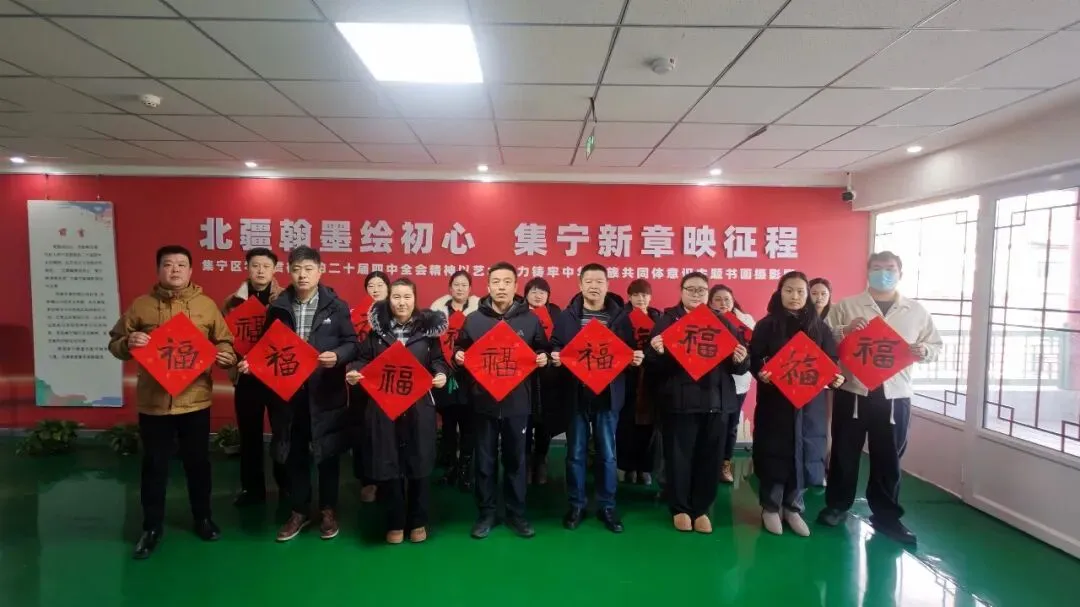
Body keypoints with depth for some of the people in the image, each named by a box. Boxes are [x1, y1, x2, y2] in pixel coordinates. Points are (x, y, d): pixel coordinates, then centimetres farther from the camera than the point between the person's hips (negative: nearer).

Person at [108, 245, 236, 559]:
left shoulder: (207, 305, 3)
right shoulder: (141, 305, 1)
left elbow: (224, 342, 7)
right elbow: (114, 343, 5)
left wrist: (226, 356, -15)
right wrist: (128, 343, -17)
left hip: (195, 400, 0)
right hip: (153, 401, 0)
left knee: (198, 461, 13)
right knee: (154, 465, 11)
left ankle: (202, 518, 31)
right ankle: (152, 526, 27)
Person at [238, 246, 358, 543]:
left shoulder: (336, 306, -2)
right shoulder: (277, 307, 6)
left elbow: (352, 344, -3)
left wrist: (337, 356, -22)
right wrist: (253, 362, -6)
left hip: (326, 393, -2)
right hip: (288, 392, 3)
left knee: (328, 453, 9)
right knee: (294, 454, 12)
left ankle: (328, 510, 25)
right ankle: (299, 511, 28)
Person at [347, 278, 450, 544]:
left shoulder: (428, 327, 2)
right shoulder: (377, 328, 4)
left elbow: (438, 360, 4)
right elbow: (364, 359, 6)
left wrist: (441, 374, -15)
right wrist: (353, 372, -13)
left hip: (419, 407, 0)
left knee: (419, 462, 7)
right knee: (387, 464, 5)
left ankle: (418, 521, 25)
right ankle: (395, 523, 22)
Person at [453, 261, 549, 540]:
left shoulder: (530, 320, 2)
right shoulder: (474, 319, 2)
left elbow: (542, 352, 10)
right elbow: (459, 349, 11)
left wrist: (543, 359, -11)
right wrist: (458, 357, -10)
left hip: (517, 402, 0)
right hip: (483, 401, 0)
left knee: (516, 459, 11)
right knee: (484, 460, 9)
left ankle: (516, 513, 26)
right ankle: (486, 513, 24)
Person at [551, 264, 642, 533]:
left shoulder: (620, 317, 5)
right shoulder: (566, 316, 3)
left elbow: (631, 351, 7)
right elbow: (555, 347, 4)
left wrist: (637, 359, -14)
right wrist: (554, 358, -18)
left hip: (608, 395, 1)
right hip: (576, 395, 0)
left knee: (607, 454, 8)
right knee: (575, 453, 9)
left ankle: (607, 506, 23)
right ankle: (576, 505, 23)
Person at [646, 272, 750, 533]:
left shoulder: (722, 321, 12)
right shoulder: (667, 320, 3)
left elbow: (739, 364, 11)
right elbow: (654, 363, -3)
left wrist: (740, 360, -12)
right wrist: (656, 351, -24)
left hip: (716, 400, 3)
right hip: (680, 400, -3)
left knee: (710, 458, 8)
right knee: (678, 456, 5)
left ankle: (701, 509, 24)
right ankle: (680, 508, 22)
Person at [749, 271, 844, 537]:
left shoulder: (819, 326, 7)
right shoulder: (766, 325, -1)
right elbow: (754, 360, -4)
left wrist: (835, 378, -11)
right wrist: (761, 373, -24)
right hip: (774, 400, -2)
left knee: (802, 452, 6)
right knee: (773, 451, 2)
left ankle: (793, 508, 21)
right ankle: (770, 507, 17)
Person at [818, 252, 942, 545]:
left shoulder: (917, 311, 9)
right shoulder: (845, 306, 2)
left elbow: (936, 345, 14)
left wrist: (923, 351, -8)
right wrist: (845, 330, -19)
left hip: (895, 395, 2)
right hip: (852, 392, -1)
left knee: (889, 458, 10)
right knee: (844, 452, 8)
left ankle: (886, 515, 25)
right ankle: (837, 505, 25)